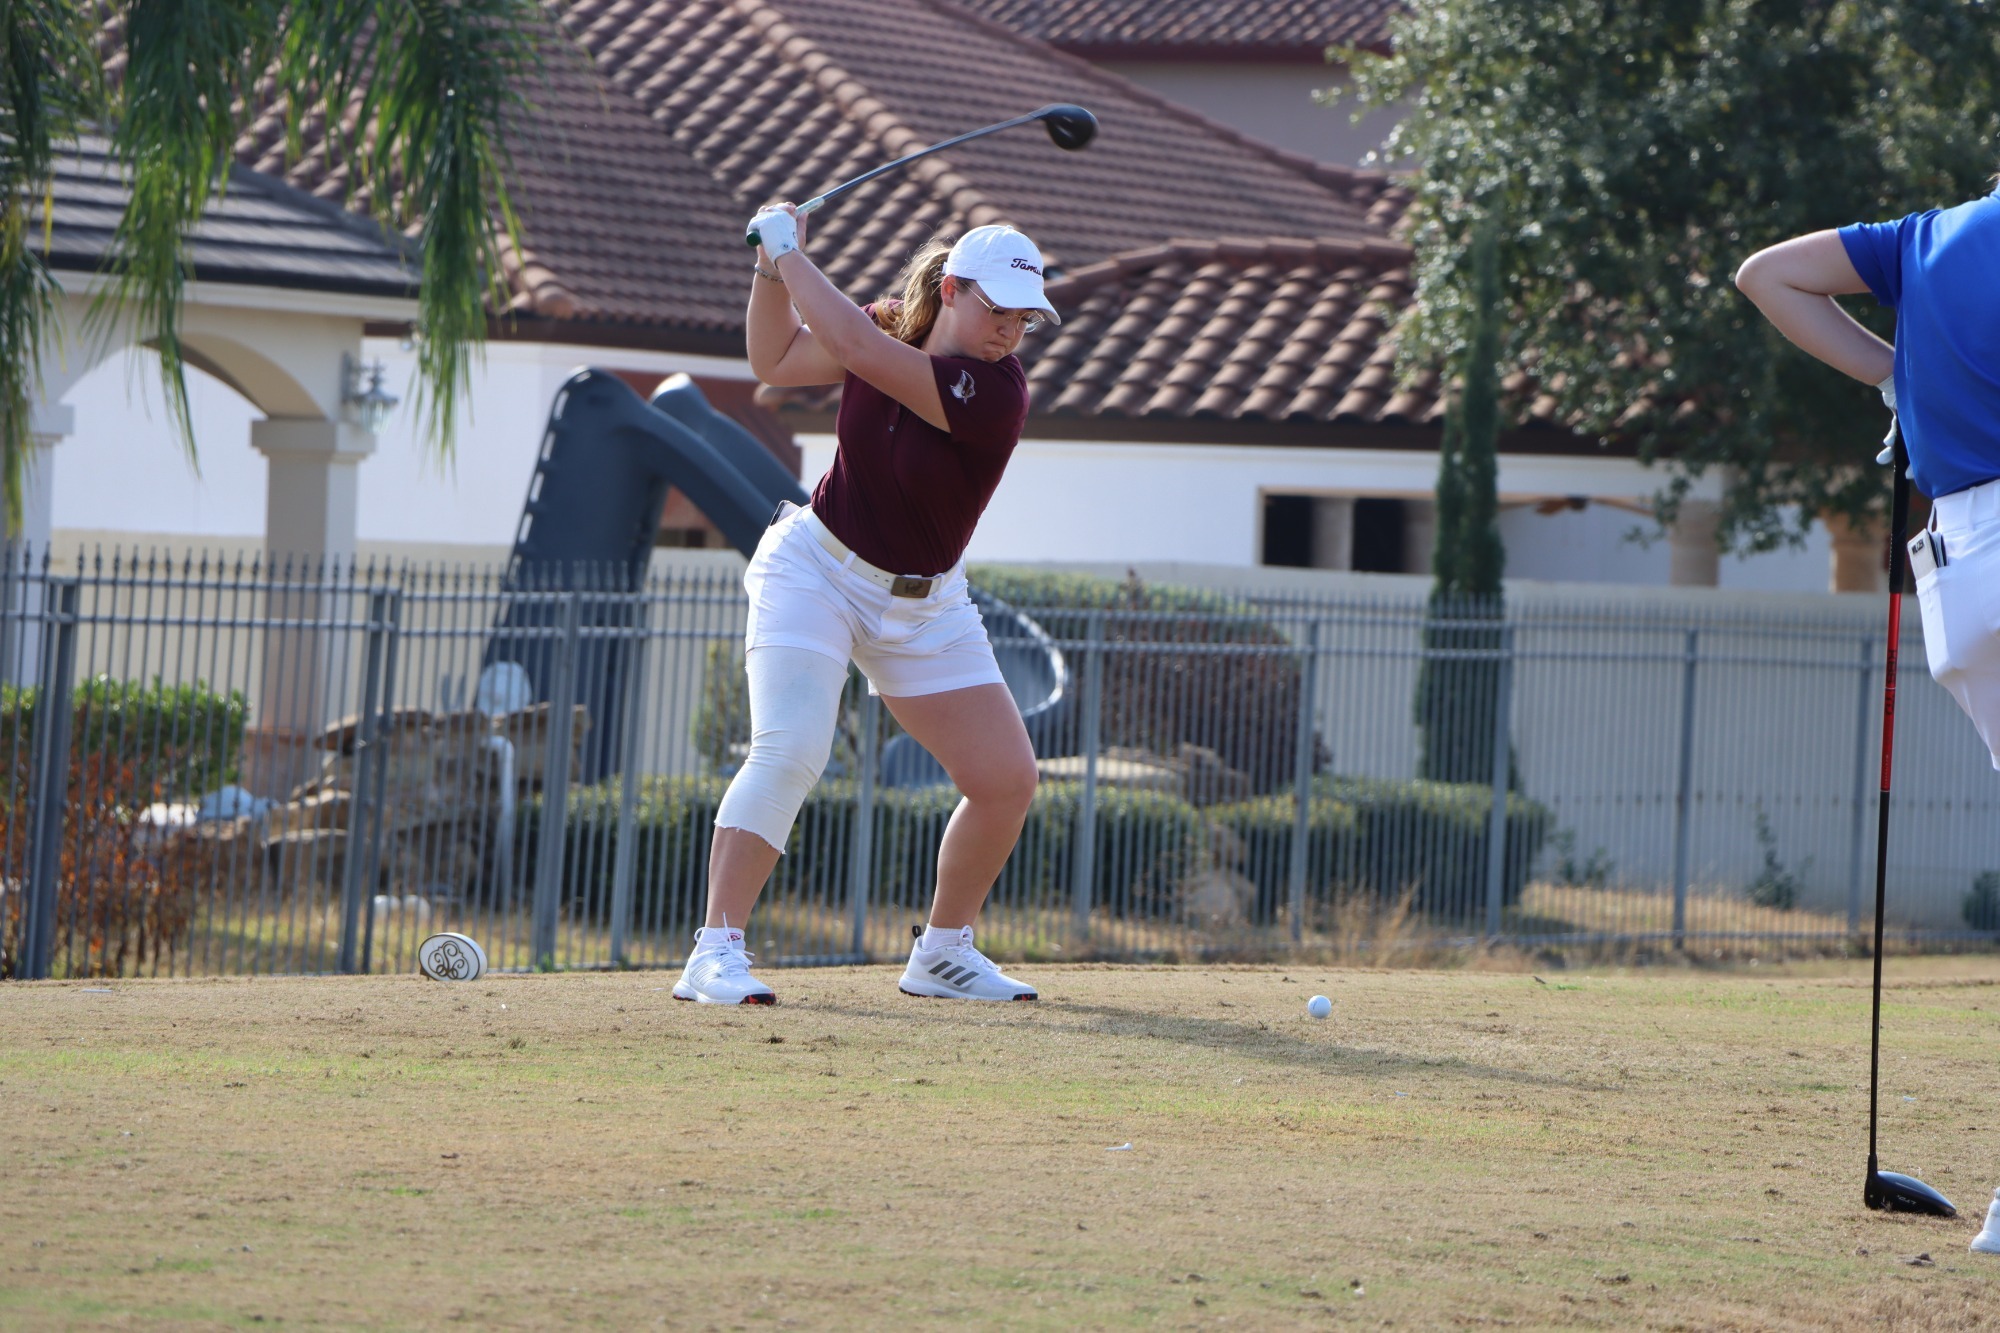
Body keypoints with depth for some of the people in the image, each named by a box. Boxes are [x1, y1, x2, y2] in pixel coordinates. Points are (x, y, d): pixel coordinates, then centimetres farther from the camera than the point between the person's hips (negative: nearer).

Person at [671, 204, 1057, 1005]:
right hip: (815, 571, -1)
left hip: (923, 606, 1)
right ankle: (716, 952, -24)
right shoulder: (894, 328, -10)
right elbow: (776, 360, 7)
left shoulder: (994, 393, -23)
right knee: (789, 751, -22)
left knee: (1008, 780, -2)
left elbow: (852, 346, -32)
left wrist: (789, 253, -22)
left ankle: (943, 952, 18)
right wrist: (774, 270, -8)